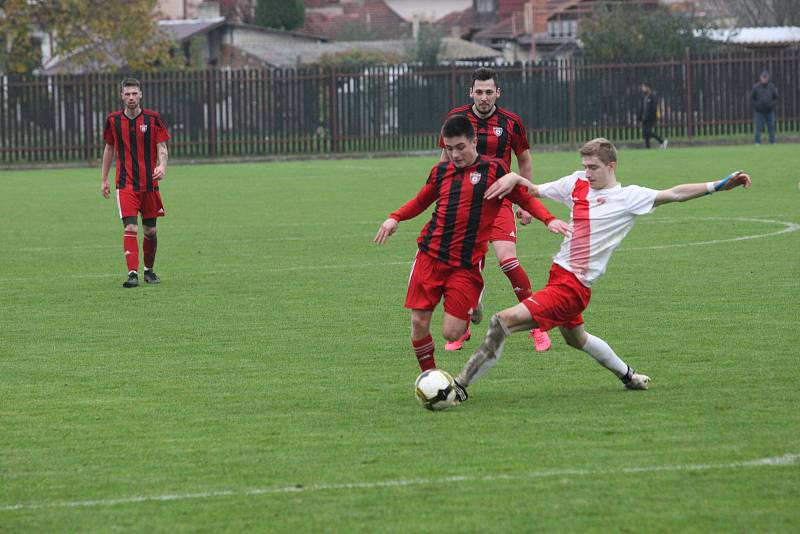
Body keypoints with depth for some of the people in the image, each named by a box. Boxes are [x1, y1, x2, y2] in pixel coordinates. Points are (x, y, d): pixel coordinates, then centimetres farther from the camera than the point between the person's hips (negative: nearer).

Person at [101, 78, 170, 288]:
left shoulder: (153, 119, -2)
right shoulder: (113, 120, 3)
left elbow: (162, 148, -2)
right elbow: (109, 148, 14)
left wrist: (162, 166, -23)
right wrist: (104, 179, 15)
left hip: (150, 183, 1)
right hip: (126, 184, -1)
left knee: (150, 230, 9)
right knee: (130, 228, -16)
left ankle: (149, 269, 29)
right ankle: (132, 273, -21)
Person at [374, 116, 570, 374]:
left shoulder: (493, 169, -2)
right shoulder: (441, 171, 10)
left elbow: (525, 198, 4)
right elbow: (420, 201, 25)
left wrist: (549, 219, -13)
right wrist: (395, 218, 9)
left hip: (466, 265, -3)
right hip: (430, 256, 3)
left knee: (452, 333, -10)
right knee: (419, 322, -2)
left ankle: (472, 310, 24)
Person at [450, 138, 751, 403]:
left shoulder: (629, 197, -9)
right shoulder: (577, 184, 8)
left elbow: (673, 194, -15)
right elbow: (535, 191, 19)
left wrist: (719, 186, -24)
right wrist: (515, 178, -2)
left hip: (574, 286, -8)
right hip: (559, 272, 8)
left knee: (505, 321, -18)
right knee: (575, 337, 30)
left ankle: (461, 385, -13)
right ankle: (626, 374, 51)